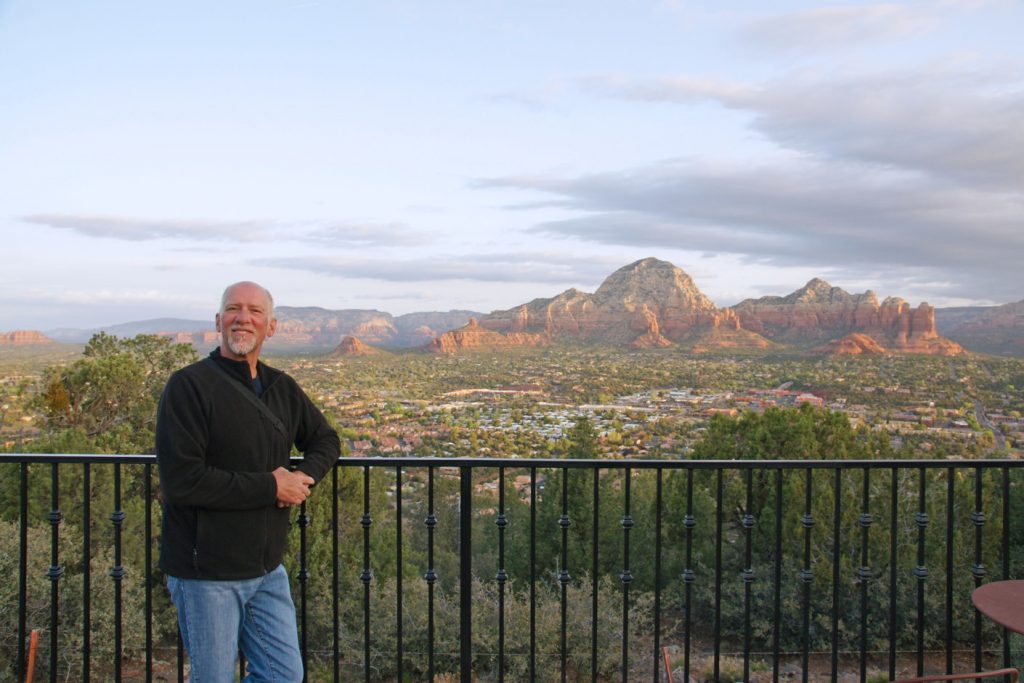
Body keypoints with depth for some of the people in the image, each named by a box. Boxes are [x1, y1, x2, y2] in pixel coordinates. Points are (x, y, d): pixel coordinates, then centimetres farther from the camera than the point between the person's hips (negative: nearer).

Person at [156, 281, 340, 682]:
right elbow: (180, 480, -22)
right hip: (207, 573, -6)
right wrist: (269, 487, -18)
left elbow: (325, 439, 21)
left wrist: (306, 475, -3)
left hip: (267, 569, 6)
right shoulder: (189, 386, -13)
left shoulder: (281, 388, 7)